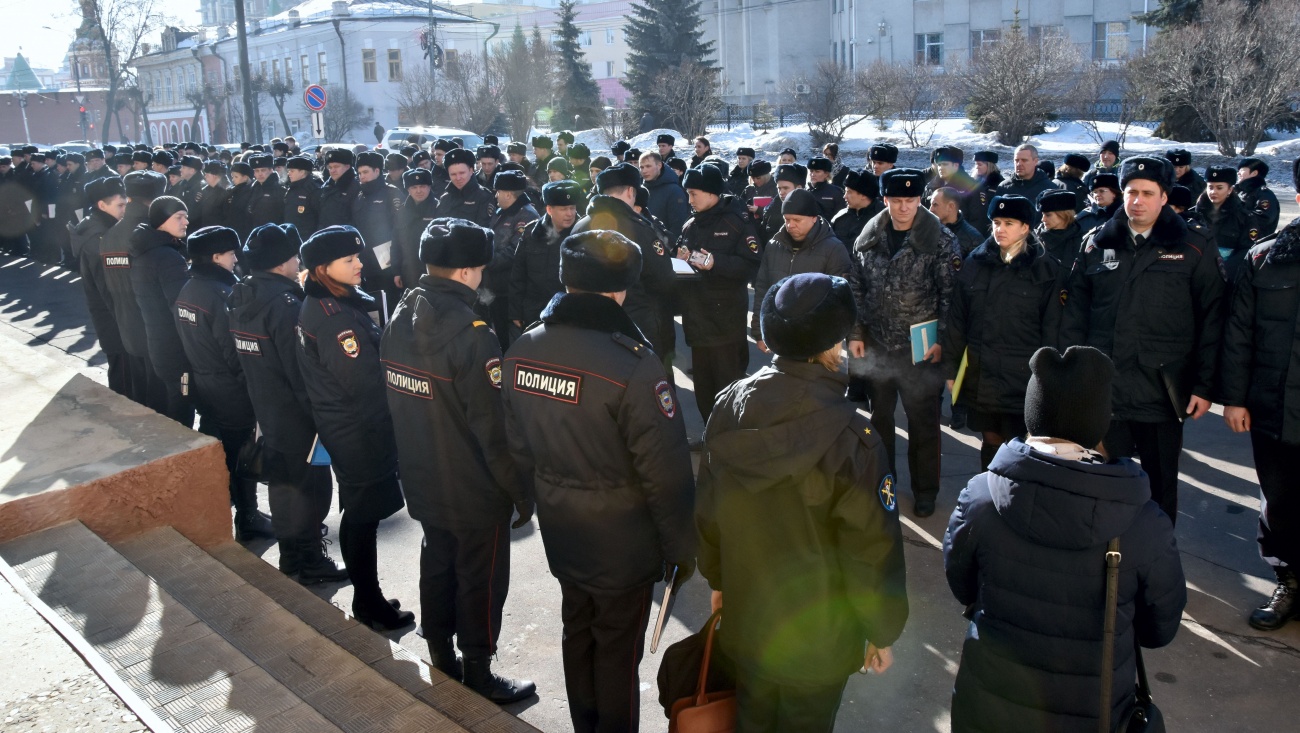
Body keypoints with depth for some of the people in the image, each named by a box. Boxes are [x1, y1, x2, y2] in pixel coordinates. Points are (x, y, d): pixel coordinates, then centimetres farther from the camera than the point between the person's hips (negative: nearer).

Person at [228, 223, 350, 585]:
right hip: (296, 411, -9)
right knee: (310, 483, 5)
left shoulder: (241, 296, 3)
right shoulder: (285, 304, -25)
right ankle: (309, 562, 15)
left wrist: (259, 391, 19)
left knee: (283, 479, 22)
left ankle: (293, 554, 39)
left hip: (265, 405, 9)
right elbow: (301, 369, -25)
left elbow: (241, 357, 11)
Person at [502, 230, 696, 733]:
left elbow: (519, 447, 5)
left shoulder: (523, 350, -7)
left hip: (559, 529, 6)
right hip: (621, 537, -6)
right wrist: (680, 545, -8)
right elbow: (665, 472, -22)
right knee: (618, 648, 13)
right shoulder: (633, 365, -26)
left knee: (578, 630, 24)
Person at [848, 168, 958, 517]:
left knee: (922, 420, 7)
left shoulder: (940, 240, -9)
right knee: (879, 416, 17)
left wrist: (941, 339, -11)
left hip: (920, 348, -4)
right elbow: (857, 289, 7)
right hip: (876, 345, 4)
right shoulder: (868, 238, 2)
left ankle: (925, 489, 23)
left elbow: (950, 294, -8)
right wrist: (856, 334, 4)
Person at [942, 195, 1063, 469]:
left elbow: (1050, 326, -2)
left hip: (1023, 377, -2)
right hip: (980, 374, 3)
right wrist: (950, 367, 4)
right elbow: (956, 319, 6)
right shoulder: (975, 262, 5)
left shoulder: (1046, 268, -2)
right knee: (990, 442, 13)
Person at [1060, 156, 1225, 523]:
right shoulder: (1098, 243, 6)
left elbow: (1212, 319, -3)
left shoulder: (1195, 247, -1)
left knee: (1160, 485, 10)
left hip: (1163, 392, -2)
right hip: (1104, 388, 2)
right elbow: (1075, 313, 7)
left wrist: (1205, 386, -7)